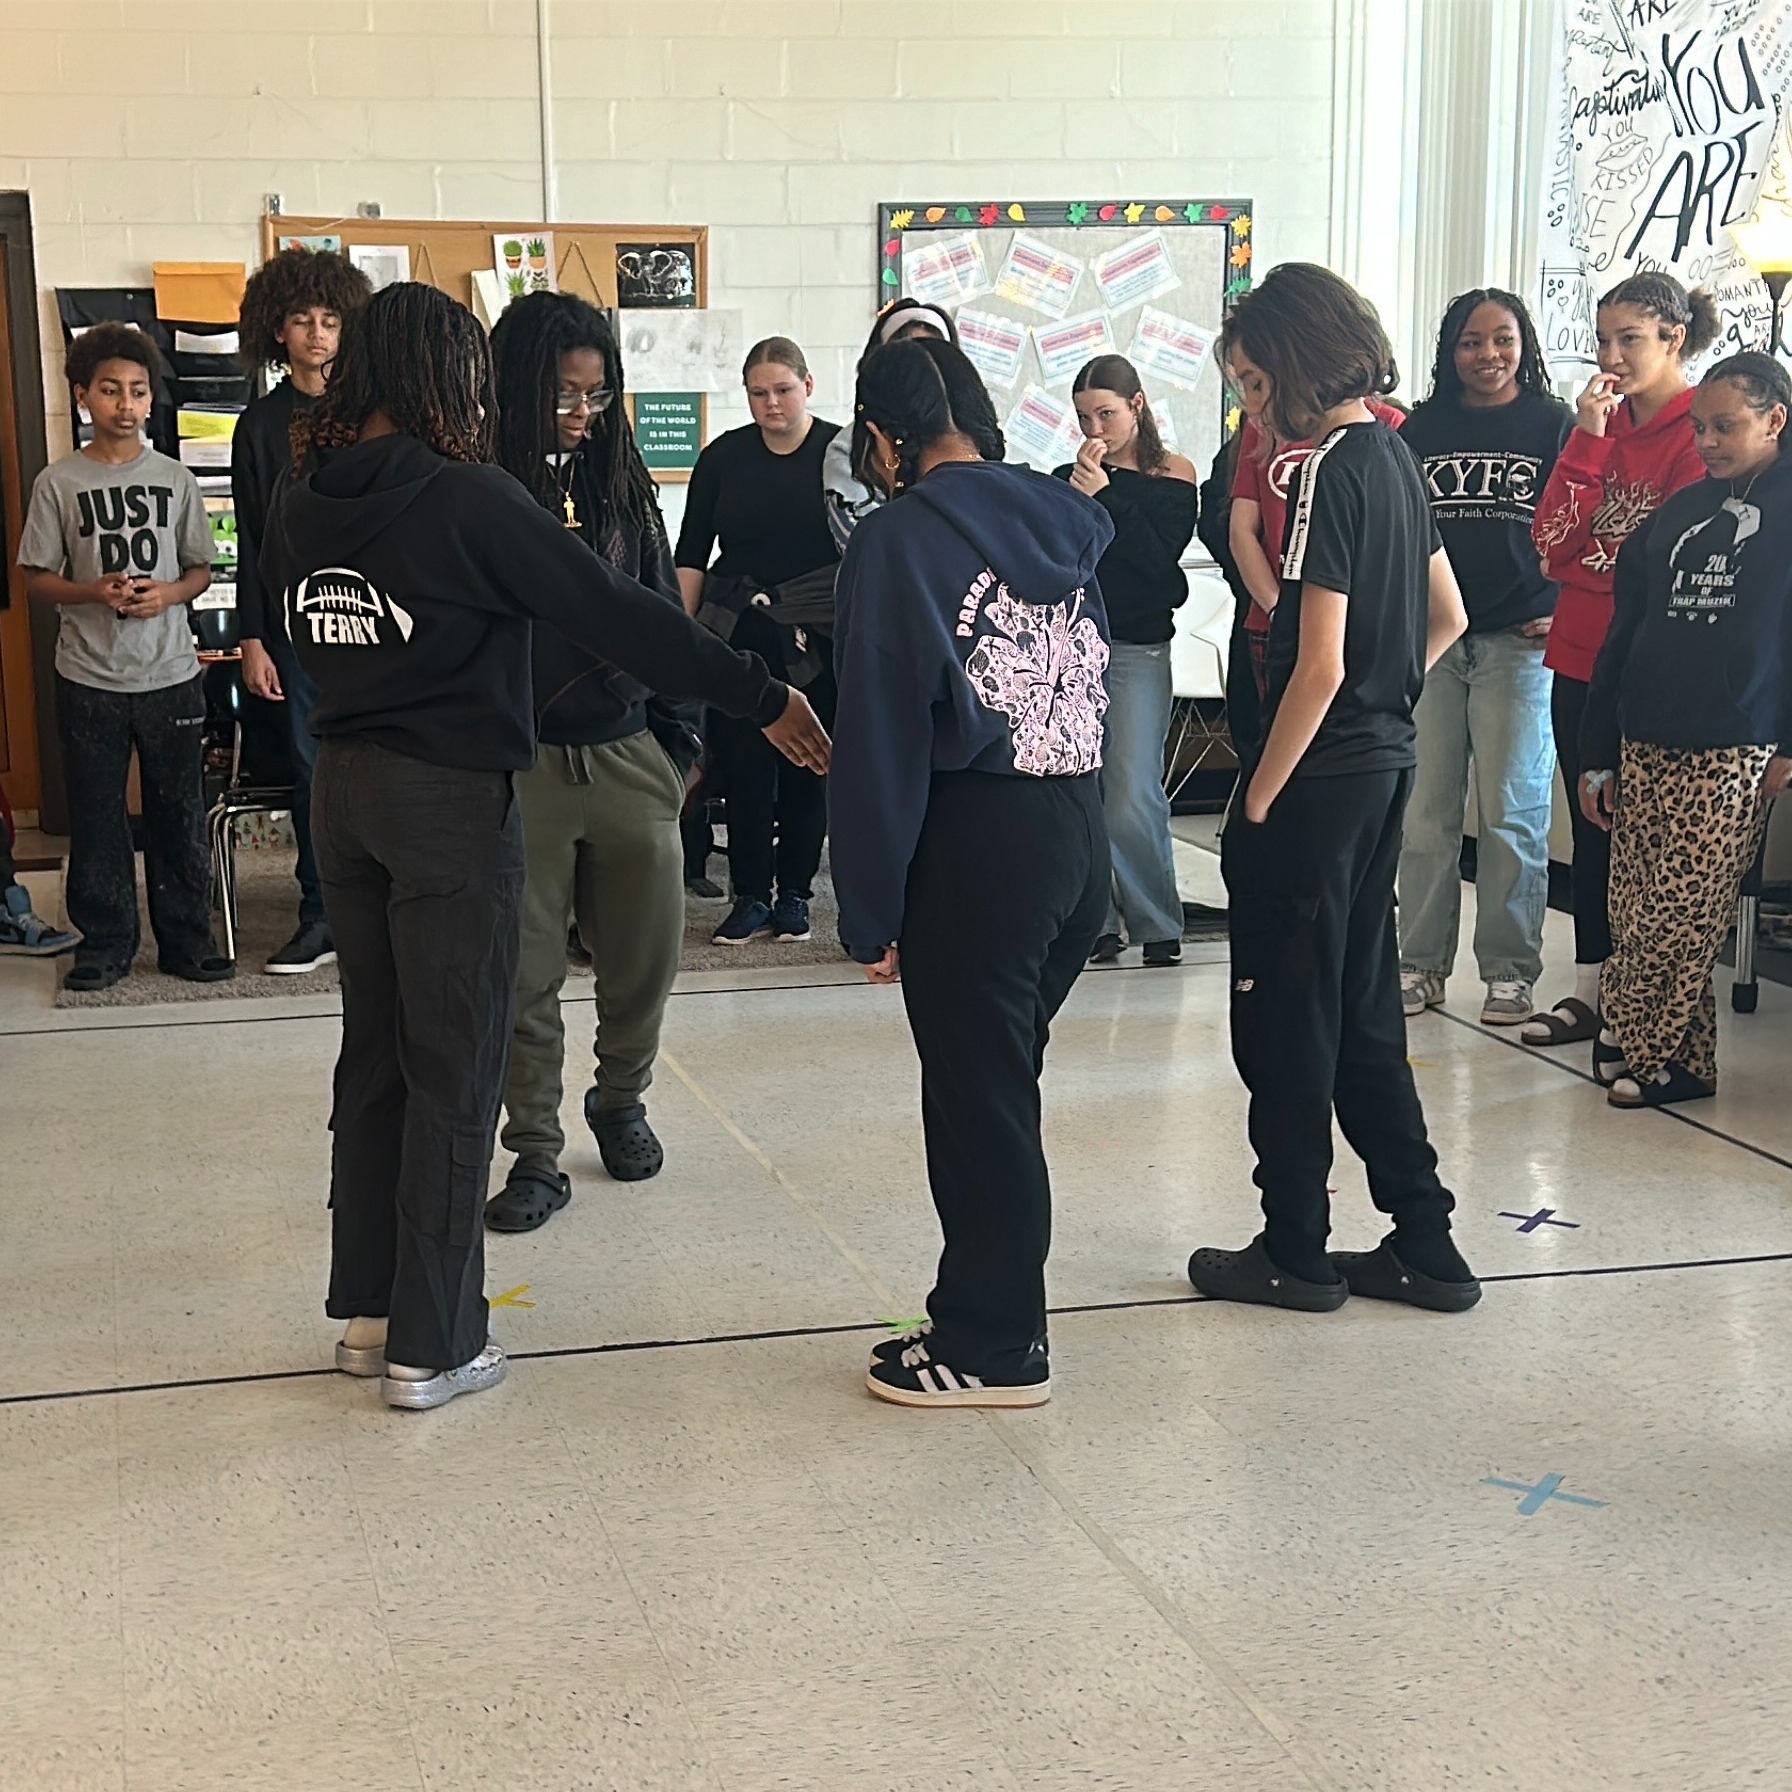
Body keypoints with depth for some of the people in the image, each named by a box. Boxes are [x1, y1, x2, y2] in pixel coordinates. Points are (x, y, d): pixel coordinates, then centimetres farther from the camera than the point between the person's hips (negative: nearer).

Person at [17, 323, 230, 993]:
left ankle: (186, 938, 17)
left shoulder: (175, 479, 4)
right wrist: (95, 593, -16)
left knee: (179, 813, 6)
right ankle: (105, 940, 16)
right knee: (95, 814, 5)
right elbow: (35, 579, 1)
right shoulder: (58, 484, 0)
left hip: (170, 675, 1)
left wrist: (169, 593, -12)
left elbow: (201, 569, 9)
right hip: (89, 679, -1)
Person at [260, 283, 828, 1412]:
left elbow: (303, 634, 12)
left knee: (376, 1052, 16)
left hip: (344, 792, 7)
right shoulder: (466, 498, -16)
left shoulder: (299, 504, 4)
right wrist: (763, 698, -11)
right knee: (455, 1071, 2)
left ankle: (368, 1311, 25)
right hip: (454, 798, -7)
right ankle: (432, 1344, 9)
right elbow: (616, 614, -16)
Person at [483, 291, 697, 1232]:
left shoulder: (620, 482, 8)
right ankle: (535, 1155, 14)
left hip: (629, 757, 4)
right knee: (524, 971, 3)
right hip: (522, 764, -4)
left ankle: (620, 1102, 35)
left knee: (644, 955, 11)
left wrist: (678, 739, 11)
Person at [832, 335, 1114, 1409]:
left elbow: (882, 736, -12)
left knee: (979, 1100, 5)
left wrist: (872, 911, -7)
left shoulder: (900, 538, -10)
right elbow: (1096, 689, 10)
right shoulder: (1061, 524, 9)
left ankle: (996, 1345, 17)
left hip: (979, 847, -7)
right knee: (998, 1085, 18)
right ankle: (983, 1311, 28)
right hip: (1084, 836, 7)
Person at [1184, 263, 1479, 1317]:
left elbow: (1319, 666, -21)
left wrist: (1259, 799, -14)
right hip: (1387, 764, 9)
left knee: (1286, 1016, 3)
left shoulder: (1332, 470, -17)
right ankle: (1425, 1243, 20)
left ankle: (1295, 1251, 13)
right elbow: (1448, 617, 21)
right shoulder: (1398, 459, 10)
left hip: (1322, 778, -9)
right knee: (1366, 1013, 15)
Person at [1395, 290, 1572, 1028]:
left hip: (1520, 642, -3)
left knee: (1512, 813, 0)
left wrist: (1564, 614, -8)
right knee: (1425, 810, 4)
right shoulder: (1421, 428, 11)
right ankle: (1421, 965, 12)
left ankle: (1509, 972, 8)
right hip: (1429, 637, 3)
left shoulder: (1555, 426, 3)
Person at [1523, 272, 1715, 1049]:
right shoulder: (1601, 424, 11)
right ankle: (1591, 991, 22)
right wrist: (1589, 438, -6)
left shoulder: (1700, 431, -9)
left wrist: (1589, 569, -3)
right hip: (1581, 659, 7)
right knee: (1591, 825, 12)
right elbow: (1555, 542, 0)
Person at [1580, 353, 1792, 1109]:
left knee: (1682, 916, -6)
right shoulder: (1677, 513, 16)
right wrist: (1598, 755, 13)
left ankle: (1654, 1050, 7)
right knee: (1635, 911, 3)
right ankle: (1663, 1049, 14)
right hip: (1646, 745, 5)